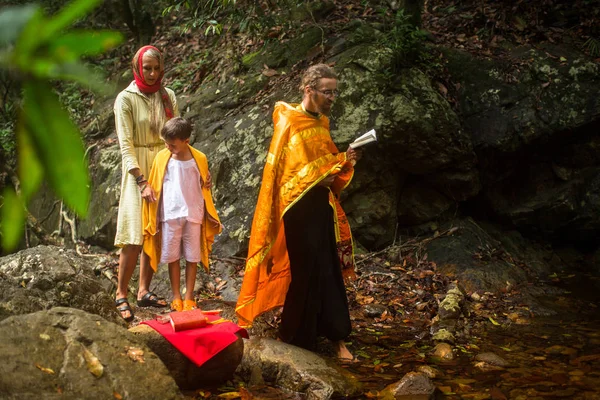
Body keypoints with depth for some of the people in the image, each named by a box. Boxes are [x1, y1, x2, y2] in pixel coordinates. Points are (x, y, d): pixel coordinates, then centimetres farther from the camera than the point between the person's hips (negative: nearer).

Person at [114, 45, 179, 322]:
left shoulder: (168, 96, 7)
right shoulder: (126, 99, -7)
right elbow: (126, 145, -11)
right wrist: (142, 182, -19)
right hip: (138, 171, -4)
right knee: (135, 238, -7)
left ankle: (144, 292, 17)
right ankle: (121, 295, 6)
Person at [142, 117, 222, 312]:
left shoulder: (199, 159, -3)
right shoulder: (162, 158, -2)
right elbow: (154, 186, 4)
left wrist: (208, 184, -9)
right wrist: (153, 218, 3)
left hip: (193, 215, 0)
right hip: (170, 215, 0)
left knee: (192, 257, 5)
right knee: (172, 257, 7)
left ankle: (189, 298, 15)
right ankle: (176, 297, 19)